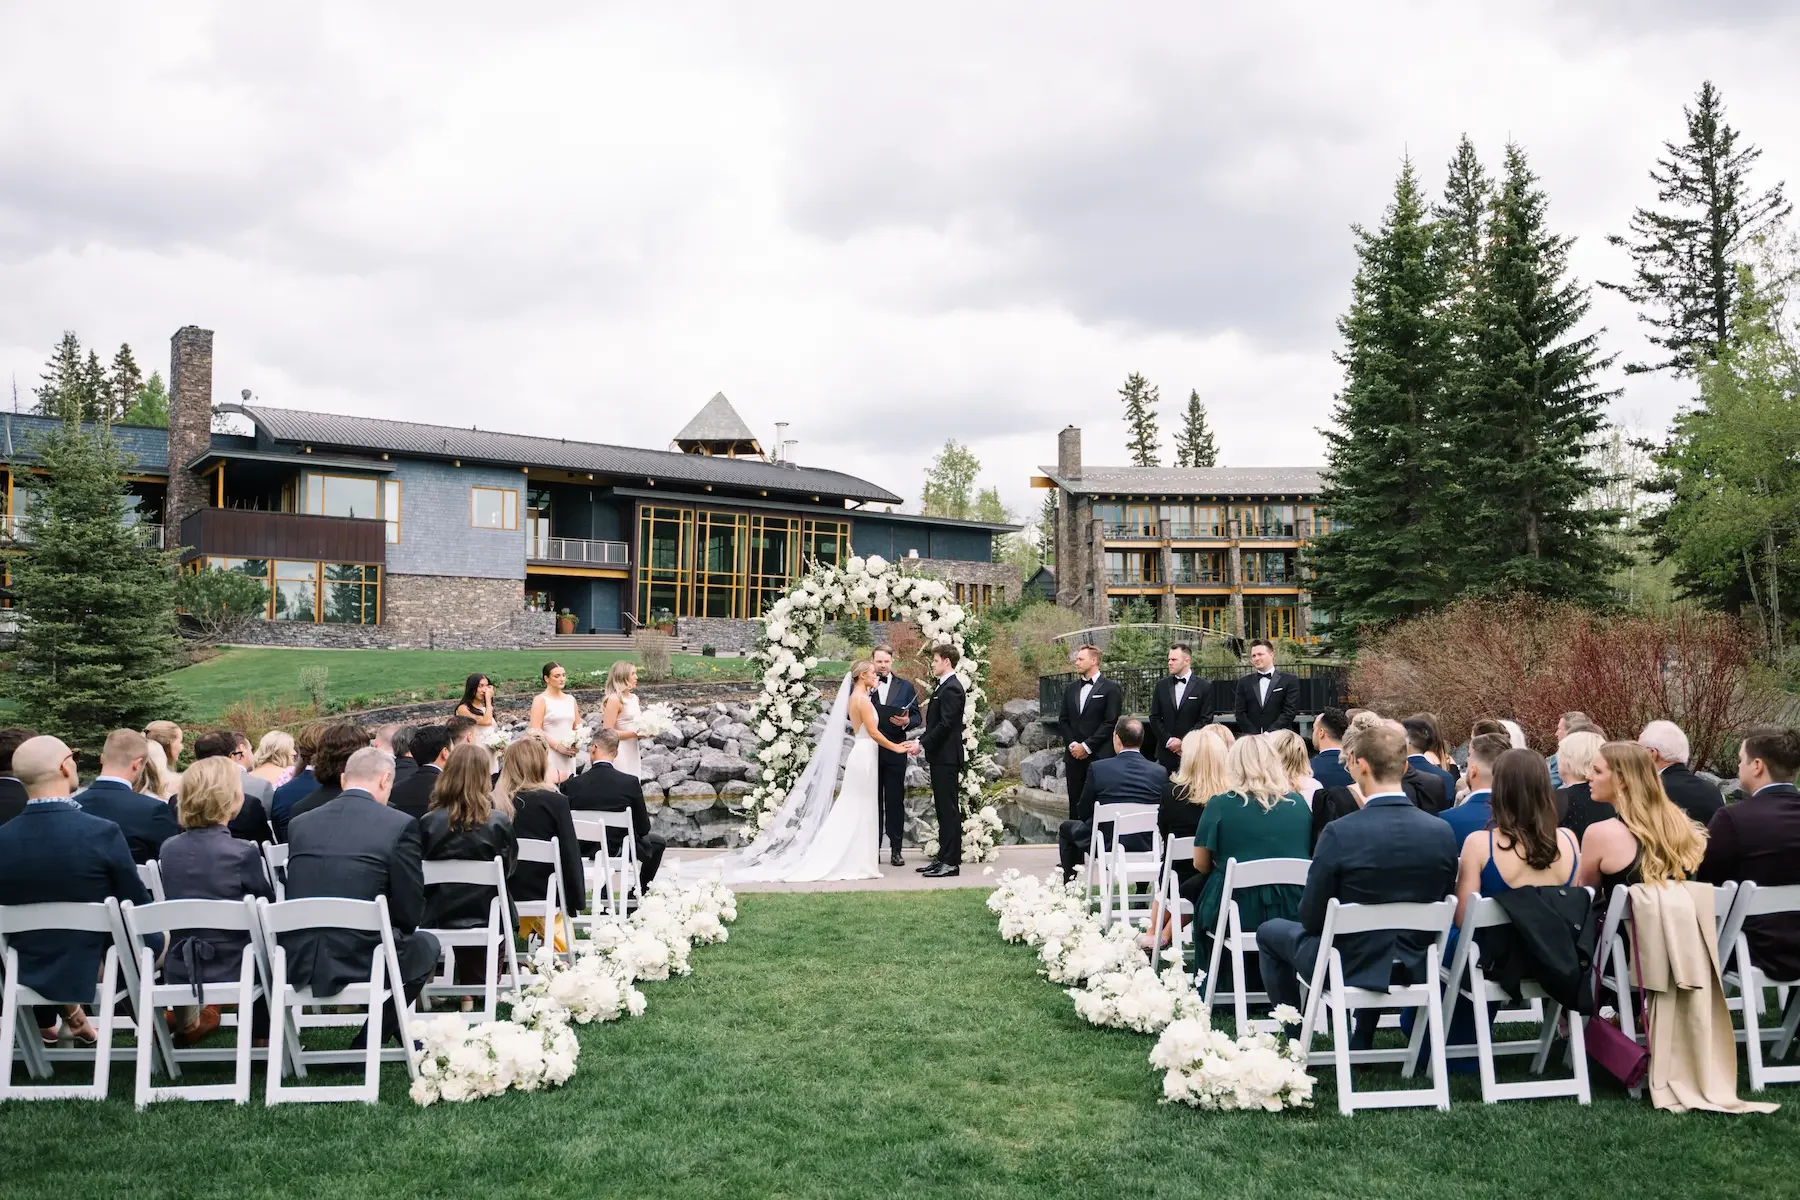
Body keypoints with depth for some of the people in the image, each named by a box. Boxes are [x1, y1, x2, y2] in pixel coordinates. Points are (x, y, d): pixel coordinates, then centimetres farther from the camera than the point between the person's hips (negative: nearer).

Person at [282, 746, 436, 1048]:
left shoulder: (299, 823, 6)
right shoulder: (400, 825, -8)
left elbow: (298, 896, 15)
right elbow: (410, 912, -4)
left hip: (298, 964, 6)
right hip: (362, 963, -5)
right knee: (426, 944, 27)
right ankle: (366, 1046, 23)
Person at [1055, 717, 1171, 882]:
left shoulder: (1098, 768, -14)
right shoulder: (1160, 772, -9)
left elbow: (1085, 811, -3)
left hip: (1106, 844, -2)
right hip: (1146, 846, 2)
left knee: (1066, 828, 27)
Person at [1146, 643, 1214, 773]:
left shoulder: (1204, 687, -1)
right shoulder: (1161, 685, 9)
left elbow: (1206, 720, -5)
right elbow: (1154, 718, 8)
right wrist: (1168, 740, -6)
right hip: (1166, 752, 3)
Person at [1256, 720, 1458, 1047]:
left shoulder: (1340, 833, -25)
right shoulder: (1442, 832, -12)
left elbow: (1311, 918, -15)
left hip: (1349, 967, -4)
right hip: (1415, 967, 5)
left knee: (1269, 932, 23)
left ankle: (1295, 1038, 28)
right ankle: (1362, 1042, 39)